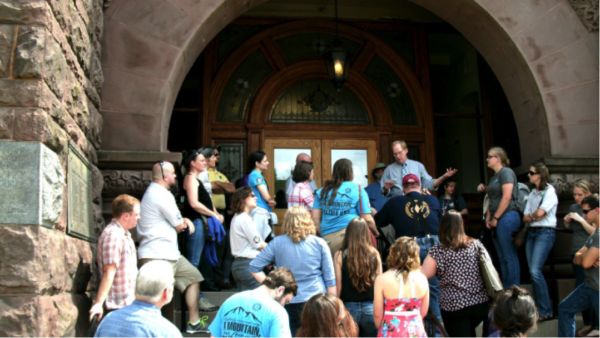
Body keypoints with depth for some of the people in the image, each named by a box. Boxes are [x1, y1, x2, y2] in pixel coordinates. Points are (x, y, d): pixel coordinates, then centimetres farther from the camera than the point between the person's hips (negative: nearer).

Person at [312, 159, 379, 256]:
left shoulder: (322, 191, 14)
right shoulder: (358, 189, 6)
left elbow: (315, 218, 10)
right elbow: (367, 219, 2)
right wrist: (376, 232, 20)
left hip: (327, 238, 3)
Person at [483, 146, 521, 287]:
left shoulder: (506, 172, -6)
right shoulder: (493, 177, 21)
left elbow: (507, 197, -15)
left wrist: (496, 217, -13)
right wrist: (488, 218, 9)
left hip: (507, 217, -9)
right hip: (497, 221, 9)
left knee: (509, 257, -9)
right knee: (502, 258, 10)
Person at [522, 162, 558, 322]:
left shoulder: (550, 191, -6)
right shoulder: (532, 193, 17)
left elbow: (540, 212, -17)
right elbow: (525, 217, 12)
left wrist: (531, 215, 2)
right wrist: (534, 217, -7)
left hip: (545, 232, -8)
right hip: (532, 232, 8)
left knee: (535, 271, -16)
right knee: (532, 272, 4)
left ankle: (546, 311, -8)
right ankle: (538, 308, 10)